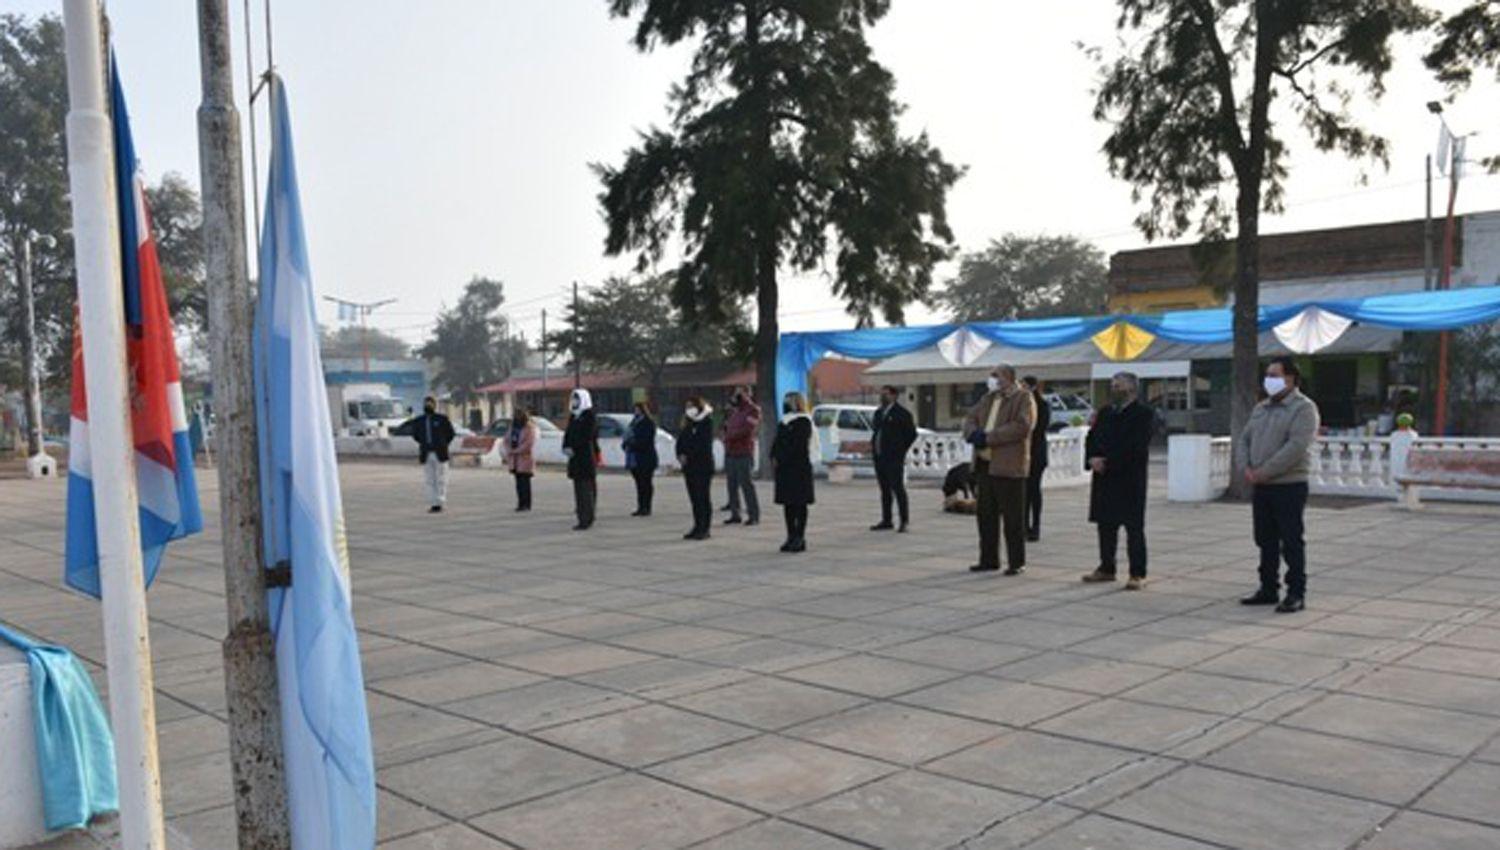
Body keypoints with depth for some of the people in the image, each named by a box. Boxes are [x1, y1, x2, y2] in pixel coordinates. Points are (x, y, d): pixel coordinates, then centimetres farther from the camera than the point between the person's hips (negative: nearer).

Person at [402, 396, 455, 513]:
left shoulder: (442, 419, -1)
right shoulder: (418, 421, 7)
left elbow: (450, 433, 7)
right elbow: (415, 435, 21)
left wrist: (442, 445, 7)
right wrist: (423, 444, 14)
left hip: (439, 454, -3)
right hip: (426, 455, 3)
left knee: (441, 480, -1)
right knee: (430, 481, 4)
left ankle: (440, 503, 1)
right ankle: (433, 504, 7)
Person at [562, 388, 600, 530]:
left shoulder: (590, 416, -7)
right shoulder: (573, 417, 18)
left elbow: (587, 437, -16)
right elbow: (568, 434, 15)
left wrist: (573, 449, -17)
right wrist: (565, 447, -4)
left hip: (587, 457, -8)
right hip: (575, 458, 8)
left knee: (585, 488, -10)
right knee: (579, 488, 8)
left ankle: (586, 521, -9)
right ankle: (586, 519, 14)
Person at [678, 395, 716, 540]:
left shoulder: (706, 423, -5)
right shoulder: (688, 426, 16)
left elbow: (703, 445, -14)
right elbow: (681, 441, 12)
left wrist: (687, 455, -14)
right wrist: (680, 455, -7)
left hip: (703, 465, -7)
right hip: (690, 467, 7)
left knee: (703, 498, -4)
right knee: (694, 498, 8)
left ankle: (705, 529, -2)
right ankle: (698, 527, 13)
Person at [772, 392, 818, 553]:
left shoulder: (803, 422, -7)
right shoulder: (784, 422, 18)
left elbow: (797, 445, -15)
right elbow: (776, 441, 15)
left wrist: (779, 459, -14)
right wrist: (773, 457, -2)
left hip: (799, 468, -8)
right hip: (784, 467, 8)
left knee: (799, 503, -5)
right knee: (788, 503, 8)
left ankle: (800, 538, -2)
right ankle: (791, 537, 14)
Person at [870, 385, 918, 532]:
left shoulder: (901, 413, -5)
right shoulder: (878, 412, 17)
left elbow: (911, 434, -6)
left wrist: (900, 451, -7)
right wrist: (874, 449, 11)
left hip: (894, 459, -7)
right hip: (879, 457, 7)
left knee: (898, 489, -7)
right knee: (885, 490, 11)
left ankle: (904, 521, -3)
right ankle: (886, 521, 16)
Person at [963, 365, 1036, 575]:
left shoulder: (1024, 399, -5)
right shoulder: (988, 399, 19)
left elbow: (1021, 426, -19)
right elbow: (970, 419, 16)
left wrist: (988, 438, -19)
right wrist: (974, 433, -9)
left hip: (1008, 466, -7)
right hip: (984, 464, 7)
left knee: (1013, 518, -2)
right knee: (986, 515, 11)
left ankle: (1017, 563, 7)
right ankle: (988, 560, 21)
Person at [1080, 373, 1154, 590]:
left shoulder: (1143, 414, -5)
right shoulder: (1105, 413, 16)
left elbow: (1135, 447, -15)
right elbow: (1091, 438, 11)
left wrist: (1107, 462, -18)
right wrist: (1092, 459, -9)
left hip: (1130, 480, -6)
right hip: (1104, 479, 6)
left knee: (1134, 527, -2)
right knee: (1106, 525, 11)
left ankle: (1138, 575, 3)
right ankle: (1106, 568, 22)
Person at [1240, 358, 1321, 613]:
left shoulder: (1303, 408, -9)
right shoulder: (1261, 408, 15)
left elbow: (1296, 447, -20)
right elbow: (1245, 439, 16)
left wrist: (1264, 472, -20)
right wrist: (1247, 467, -3)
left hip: (1289, 486, -7)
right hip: (1261, 487, 7)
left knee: (1291, 543, -2)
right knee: (1266, 541, 13)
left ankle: (1296, 594, 5)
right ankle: (1268, 589, 22)